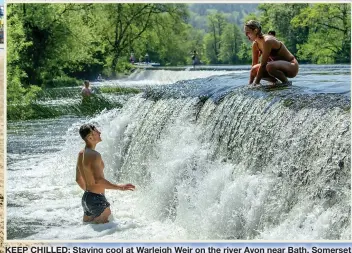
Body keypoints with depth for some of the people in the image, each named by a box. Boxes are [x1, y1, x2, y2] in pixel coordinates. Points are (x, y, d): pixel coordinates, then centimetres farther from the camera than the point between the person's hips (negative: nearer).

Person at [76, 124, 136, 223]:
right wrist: (119, 187, -26)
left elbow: (78, 179, 20)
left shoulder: (81, 154, 10)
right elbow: (98, 180, -29)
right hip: (97, 199, -10)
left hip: (86, 198, 10)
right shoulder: (94, 155, -20)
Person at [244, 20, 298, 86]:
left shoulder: (267, 41, -26)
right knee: (254, 70, -8)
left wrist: (256, 83, -24)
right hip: (280, 65, 8)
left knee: (269, 66, -37)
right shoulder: (255, 44, -2)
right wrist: (250, 84, -3)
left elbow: (262, 65, -27)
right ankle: (276, 81, 9)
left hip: (292, 66, -8)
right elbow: (254, 64, 3)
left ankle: (286, 82, -12)